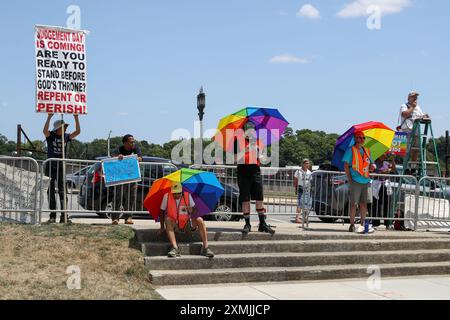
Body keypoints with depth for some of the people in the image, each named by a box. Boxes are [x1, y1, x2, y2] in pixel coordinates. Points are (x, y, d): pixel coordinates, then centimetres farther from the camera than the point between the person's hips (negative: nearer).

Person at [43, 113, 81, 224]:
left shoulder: (66, 136, 4)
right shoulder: (51, 135, -4)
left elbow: (77, 131, -7)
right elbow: (45, 130, -25)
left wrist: (76, 118, -13)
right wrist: (49, 117, -31)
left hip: (61, 167, 2)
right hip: (50, 166, -2)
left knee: (62, 191, -4)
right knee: (51, 191, 3)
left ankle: (64, 216, -5)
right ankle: (52, 216, 8)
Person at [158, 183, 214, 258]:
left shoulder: (187, 195, -8)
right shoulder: (167, 196, -11)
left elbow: (194, 209, 2)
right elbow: (161, 212, -3)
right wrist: (162, 227, -8)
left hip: (186, 223, 1)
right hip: (173, 223, -1)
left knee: (200, 220, -23)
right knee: (167, 220, -34)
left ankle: (205, 248, -21)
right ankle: (175, 248, -40)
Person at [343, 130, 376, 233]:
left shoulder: (367, 151, 17)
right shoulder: (351, 150, -1)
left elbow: (371, 164, 24)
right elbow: (346, 165, -5)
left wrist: (372, 167, -1)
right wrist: (349, 179, -11)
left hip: (365, 181, 6)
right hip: (355, 181, -6)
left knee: (364, 203, 8)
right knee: (353, 203, -5)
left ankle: (362, 224, 15)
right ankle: (352, 225, -1)